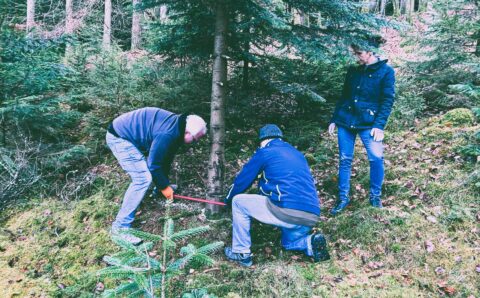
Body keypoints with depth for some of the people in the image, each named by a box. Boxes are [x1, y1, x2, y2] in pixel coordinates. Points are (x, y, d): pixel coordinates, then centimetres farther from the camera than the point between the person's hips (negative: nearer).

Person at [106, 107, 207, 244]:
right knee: (143, 179, -15)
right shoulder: (168, 134, -29)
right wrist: (164, 186, -8)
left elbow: (166, 157, 13)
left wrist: (165, 181, 17)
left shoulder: (176, 126, 3)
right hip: (119, 137, -10)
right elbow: (154, 164, -21)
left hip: (126, 133, 10)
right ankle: (120, 227, -9)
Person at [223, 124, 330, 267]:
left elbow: (243, 179, 14)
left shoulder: (265, 152, 7)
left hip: (286, 212, -7)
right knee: (288, 242, 37)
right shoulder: (297, 154, 26)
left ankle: (241, 253, 16)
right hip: (311, 218, 7)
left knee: (238, 202, 13)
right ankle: (311, 243, 5)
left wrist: (228, 198, 33)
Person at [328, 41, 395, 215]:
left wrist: (379, 125, -16)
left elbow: (388, 100, -7)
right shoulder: (353, 71, 12)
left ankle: (375, 195, 10)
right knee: (345, 160, 5)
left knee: (376, 157, -12)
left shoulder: (386, 71, -1)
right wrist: (334, 119, 12)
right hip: (345, 121, 4)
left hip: (368, 123, -4)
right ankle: (343, 198, 16)